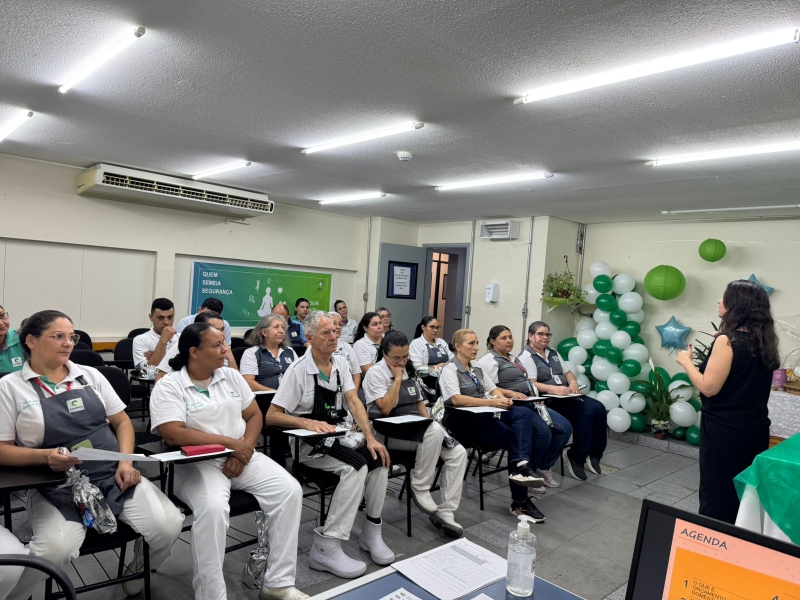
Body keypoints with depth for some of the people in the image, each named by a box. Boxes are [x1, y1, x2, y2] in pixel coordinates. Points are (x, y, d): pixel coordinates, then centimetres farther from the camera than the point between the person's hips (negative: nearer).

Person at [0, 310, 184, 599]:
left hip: (114, 475, 3)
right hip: (56, 488, -2)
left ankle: (138, 573, 19)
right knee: (56, 550, -31)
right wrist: (45, 456, -19)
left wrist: (126, 462, -4)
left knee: (168, 525, -15)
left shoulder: (90, 375, 9)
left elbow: (122, 422, 13)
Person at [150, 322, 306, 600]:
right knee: (213, 507, -36)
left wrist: (244, 450, -8)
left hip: (241, 458, 5)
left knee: (290, 490, -15)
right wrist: (230, 442, -18)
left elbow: (254, 415, 11)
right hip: (196, 464, -5)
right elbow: (174, 434, -19)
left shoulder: (232, 376, 8)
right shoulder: (168, 387, -8)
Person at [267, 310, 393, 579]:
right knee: (356, 466, -28)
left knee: (379, 459, -17)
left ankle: (371, 531, 0)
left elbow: (354, 402, -3)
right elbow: (272, 416, -13)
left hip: (337, 435, 6)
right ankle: (326, 547, -20)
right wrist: (308, 423, -28)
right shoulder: (299, 370, -13)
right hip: (308, 443, -6)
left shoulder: (341, 364, 5)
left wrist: (370, 438, -16)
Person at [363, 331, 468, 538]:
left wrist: (428, 423, 2)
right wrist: (397, 378, -15)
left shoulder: (408, 370, 15)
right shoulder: (376, 373, -8)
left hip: (417, 430, 8)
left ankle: (445, 513, -9)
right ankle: (420, 488, -16)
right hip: (389, 433, -7)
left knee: (458, 453, -13)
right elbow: (385, 408, -19)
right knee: (435, 430, -34)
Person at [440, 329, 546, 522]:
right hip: (462, 420, -7)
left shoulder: (476, 368, 18)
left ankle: (520, 466, -33)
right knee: (515, 436, -21)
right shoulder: (450, 369, -6)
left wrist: (503, 398, -7)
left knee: (524, 413, -20)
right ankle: (520, 501, -13)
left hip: (483, 415, 7)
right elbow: (456, 399, -21)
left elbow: (493, 389, 17)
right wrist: (491, 402, -29)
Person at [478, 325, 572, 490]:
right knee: (543, 431, -28)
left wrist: (537, 394, 8)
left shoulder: (514, 359, 24)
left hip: (530, 403, 9)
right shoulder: (489, 360, -5)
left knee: (565, 428, -5)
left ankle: (543, 468, 7)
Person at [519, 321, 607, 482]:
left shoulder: (553, 353, 21)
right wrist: (553, 389, -31)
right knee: (586, 412, -26)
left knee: (599, 408, -14)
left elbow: (568, 372, 21)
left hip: (567, 396, 8)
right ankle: (576, 457, -13)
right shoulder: (526, 357, -5)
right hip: (548, 400, -8)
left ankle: (594, 454, -1)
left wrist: (573, 382, -2)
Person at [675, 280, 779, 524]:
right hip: (755, 428, 7)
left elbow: (709, 387, -19)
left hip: (725, 429, -7)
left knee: (717, 492, 6)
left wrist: (686, 361, -6)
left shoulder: (728, 340, -19)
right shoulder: (764, 341, 4)